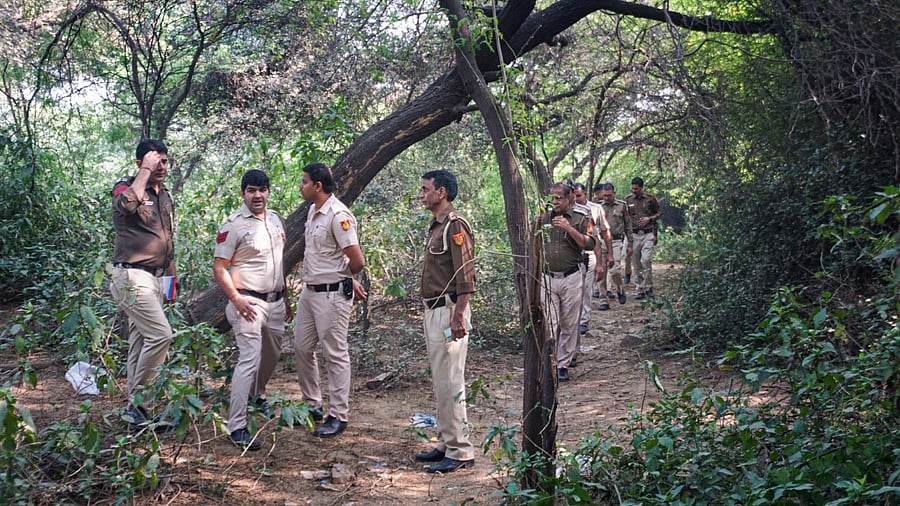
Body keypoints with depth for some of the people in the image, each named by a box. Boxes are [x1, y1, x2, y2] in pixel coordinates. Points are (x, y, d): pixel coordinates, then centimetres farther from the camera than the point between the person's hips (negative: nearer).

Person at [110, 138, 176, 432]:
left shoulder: (165, 196, 15)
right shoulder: (126, 188, -8)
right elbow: (127, 203, -35)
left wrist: (171, 275, 23)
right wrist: (145, 170, -24)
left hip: (153, 277, 8)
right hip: (132, 276, -8)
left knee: (141, 343, 10)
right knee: (160, 334, -18)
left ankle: (137, 411, 14)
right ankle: (138, 404, -7)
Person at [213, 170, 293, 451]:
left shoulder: (276, 220, 10)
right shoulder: (233, 226, -11)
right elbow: (219, 267, -11)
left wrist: (286, 297, 20)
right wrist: (236, 298, -21)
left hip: (275, 301, 7)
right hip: (249, 302, -7)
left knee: (271, 355, 20)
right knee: (250, 359, -15)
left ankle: (257, 396, 47)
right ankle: (237, 427, -14)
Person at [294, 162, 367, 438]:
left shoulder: (338, 215, -19)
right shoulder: (313, 211, 11)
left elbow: (357, 261, -22)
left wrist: (343, 279, -2)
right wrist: (347, 280, 15)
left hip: (332, 294, -10)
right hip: (309, 291, 10)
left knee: (335, 355, 0)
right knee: (302, 349, 15)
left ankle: (339, 416, 10)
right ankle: (312, 405, 30)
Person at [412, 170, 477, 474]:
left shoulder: (455, 226, -14)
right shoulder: (436, 226, 16)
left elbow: (466, 276, -20)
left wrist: (458, 316, -25)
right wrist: (430, 312, 19)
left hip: (448, 311, -10)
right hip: (433, 310, 10)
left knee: (450, 382, -7)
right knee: (440, 382, 14)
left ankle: (460, 452, 0)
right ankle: (447, 444, 23)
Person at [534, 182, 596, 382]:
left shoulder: (580, 218, 3)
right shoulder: (542, 219, 10)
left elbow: (589, 244, -9)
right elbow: (535, 249, 15)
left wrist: (569, 228, -19)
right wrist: (537, 229, -3)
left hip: (571, 278, -1)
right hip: (547, 278, 1)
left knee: (569, 324, 4)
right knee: (549, 324, -4)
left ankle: (564, 364, 14)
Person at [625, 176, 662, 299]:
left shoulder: (650, 199, 3)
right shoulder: (627, 200, 7)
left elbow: (659, 213, 13)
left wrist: (649, 219, -5)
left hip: (648, 234, -2)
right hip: (634, 235, 2)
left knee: (646, 260, -15)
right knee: (636, 264, 3)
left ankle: (648, 288, -2)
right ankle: (639, 290, 11)